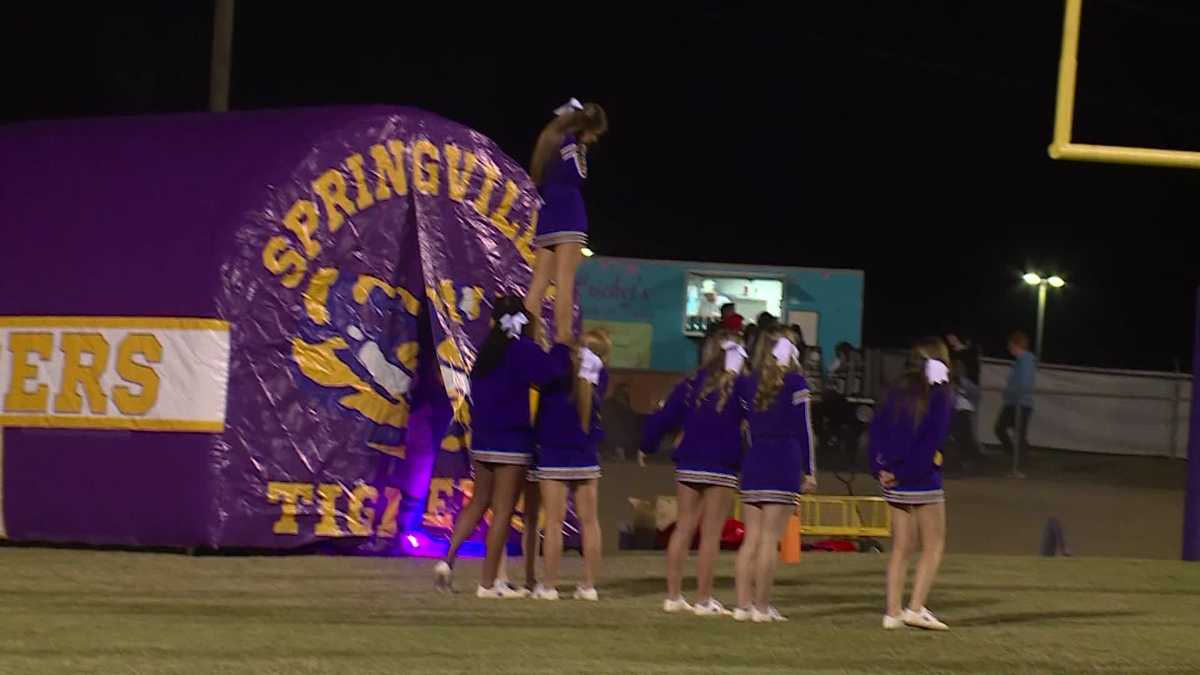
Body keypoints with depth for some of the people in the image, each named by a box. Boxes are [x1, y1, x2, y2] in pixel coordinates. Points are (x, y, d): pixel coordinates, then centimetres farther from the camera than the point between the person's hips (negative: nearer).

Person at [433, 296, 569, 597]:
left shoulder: (488, 350, 12)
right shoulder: (520, 350, -11)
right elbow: (551, 370, -26)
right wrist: (562, 348, -7)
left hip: (481, 442, 7)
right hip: (511, 443, -7)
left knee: (478, 502, 18)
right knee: (503, 511, -1)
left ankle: (448, 560, 2)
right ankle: (488, 583, 1)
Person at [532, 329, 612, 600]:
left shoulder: (556, 372, -14)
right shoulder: (600, 378, -3)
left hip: (553, 457, -3)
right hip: (587, 459, 3)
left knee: (554, 521, 0)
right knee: (589, 521, 9)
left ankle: (549, 585, 2)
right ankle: (588, 585, 11)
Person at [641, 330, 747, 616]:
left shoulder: (689, 387, 4)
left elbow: (663, 419, 5)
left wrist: (647, 446, 17)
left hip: (687, 468, 4)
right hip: (721, 471, -4)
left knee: (683, 528, 10)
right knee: (711, 533, -1)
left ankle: (673, 596, 12)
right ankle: (704, 600, -1)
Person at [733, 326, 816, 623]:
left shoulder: (747, 384, 10)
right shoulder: (795, 383, -4)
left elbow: (748, 426, 12)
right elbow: (803, 429, -4)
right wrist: (809, 470, 0)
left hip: (753, 463, 5)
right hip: (785, 464, -5)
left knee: (751, 538, 8)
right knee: (770, 539, -5)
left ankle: (743, 604, 5)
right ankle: (761, 607, -7)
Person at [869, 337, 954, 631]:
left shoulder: (899, 391, 10)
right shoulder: (940, 396, -8)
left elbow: (877, 428, 3)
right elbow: (934, 440, -17)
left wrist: (881, 468, -2)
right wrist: (910, 471, -12)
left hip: (894, 482, 6)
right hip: (924, 481, -6)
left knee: (901, 548, 12)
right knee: (933, 546, 5)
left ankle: (892, 612, 9)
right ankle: (916, 608, -6)